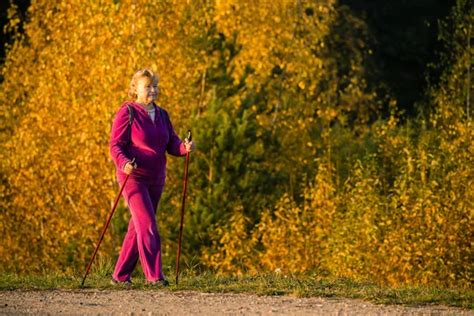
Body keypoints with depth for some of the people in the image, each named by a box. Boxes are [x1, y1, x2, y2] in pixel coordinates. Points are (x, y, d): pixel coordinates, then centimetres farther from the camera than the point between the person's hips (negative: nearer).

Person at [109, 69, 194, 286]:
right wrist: (124, 163, -29)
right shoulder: (127, 113, -7)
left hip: (156, 180, 7)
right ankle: (154, 275, -16)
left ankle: (121, 275, 18)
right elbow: (115, 145, -10)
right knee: (147, 226, -15)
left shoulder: (161, 115, 13)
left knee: (138, 228, 10)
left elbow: (172, 144, 9)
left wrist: (184, 147, -13)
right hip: (133, 177, -7)